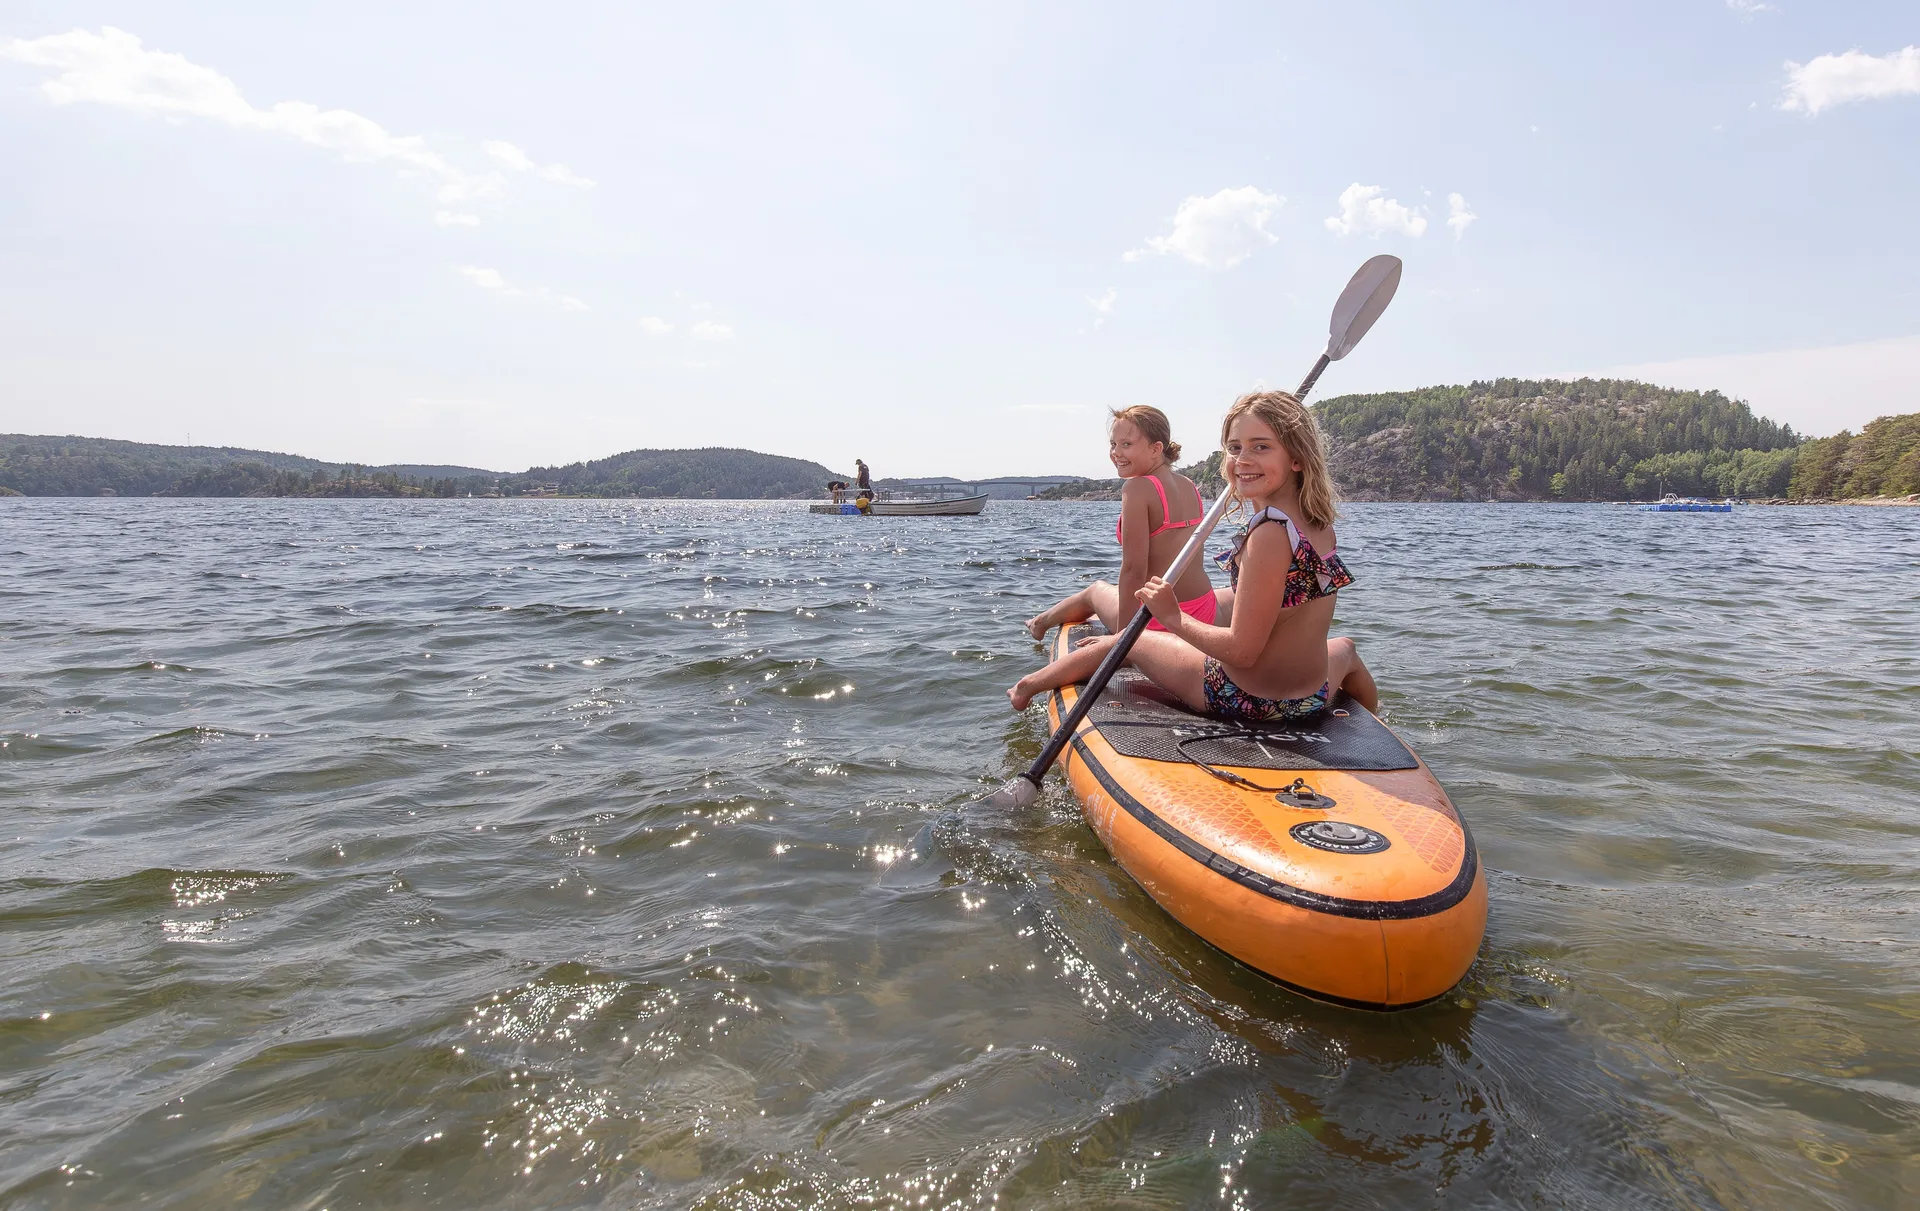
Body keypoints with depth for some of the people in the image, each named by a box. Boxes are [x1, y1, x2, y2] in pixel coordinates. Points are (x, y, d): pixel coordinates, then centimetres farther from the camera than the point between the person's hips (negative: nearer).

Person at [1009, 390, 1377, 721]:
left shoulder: (1270, 532, -28)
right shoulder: (1321, 525, -3)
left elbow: (1242, 650, -28)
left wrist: (1174, 618, -17)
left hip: (1245, 699, -7)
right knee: (1344, 649, 46)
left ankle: (1028, 685, 39)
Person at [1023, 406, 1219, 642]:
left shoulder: (1137, 487, -17)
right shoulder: (1189, 486, 5)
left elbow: (1133, 570, -21)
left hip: (1159, 620, -6)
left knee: (1096, 590, 25)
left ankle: (1041, 622, 55)